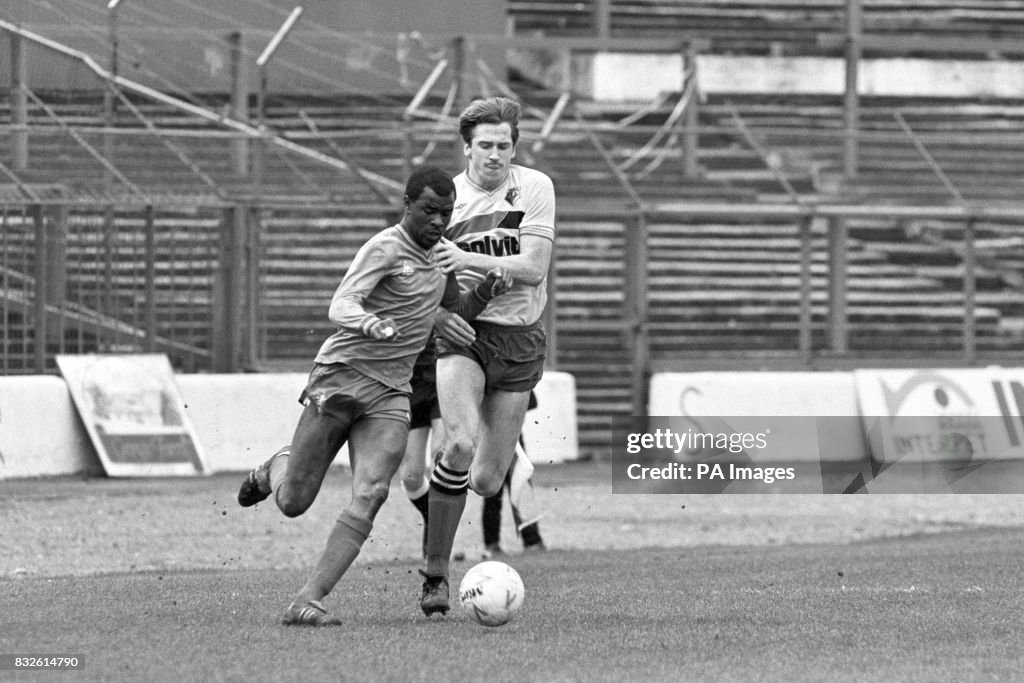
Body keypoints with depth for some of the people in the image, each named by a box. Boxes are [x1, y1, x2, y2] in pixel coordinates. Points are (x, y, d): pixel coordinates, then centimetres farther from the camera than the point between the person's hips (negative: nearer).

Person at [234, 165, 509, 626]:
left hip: (391, 394, 6)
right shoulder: (386, 248, -11)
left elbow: (449, 308, 31)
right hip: (341, 375, -6)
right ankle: (275, 469, 38)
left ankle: (307, 601, -20)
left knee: (370, 495, -16)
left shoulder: (438, 255, 13)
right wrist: (374, 325, -44)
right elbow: (341, 306, -24)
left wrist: (481, 294, 10)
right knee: (293, 503, 0)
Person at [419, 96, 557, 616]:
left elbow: (534, 267, -11)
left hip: (520, 339, 1)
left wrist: (470, 260, -20)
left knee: (486, 482, 0)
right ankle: (435, 573, -17)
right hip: (461, 333, -1)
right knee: (461, 443, -28)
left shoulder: (534, 188, -1)